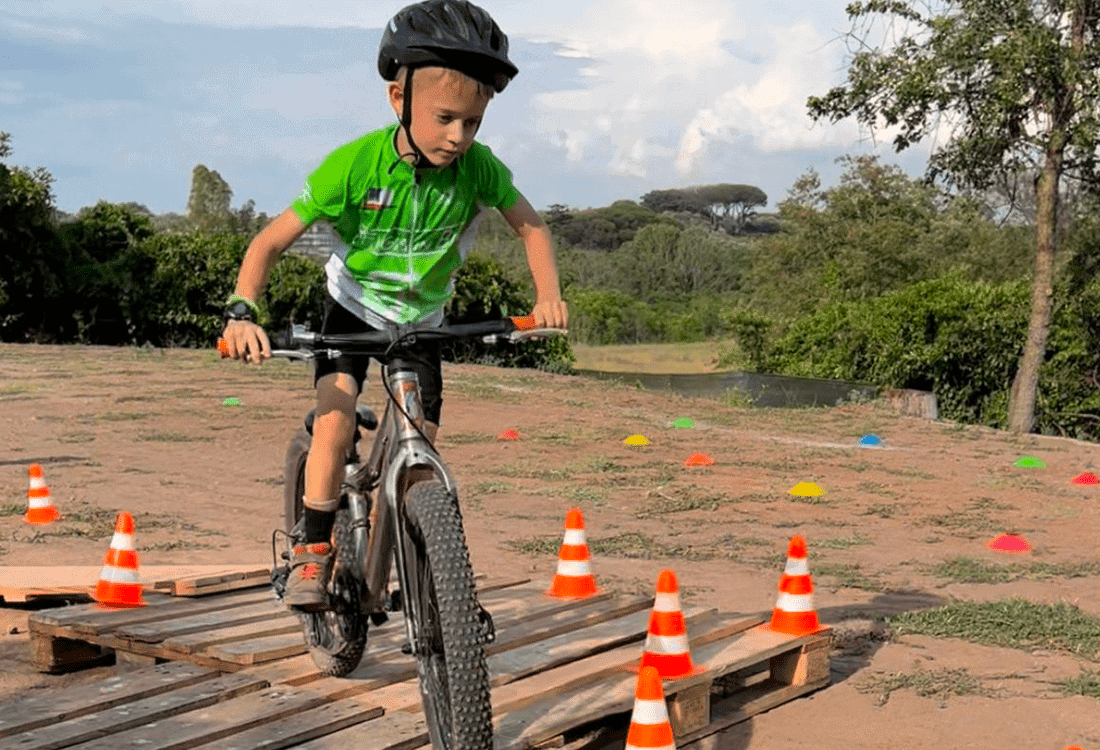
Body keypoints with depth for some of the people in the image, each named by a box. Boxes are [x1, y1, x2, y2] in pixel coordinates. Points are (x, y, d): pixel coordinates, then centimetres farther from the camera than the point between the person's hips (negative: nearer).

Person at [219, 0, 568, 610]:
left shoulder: (477, 168, -23)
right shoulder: (353, 165, -29)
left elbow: (528, 224, -6)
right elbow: (272, 240, -25)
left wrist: (547, 296, -23)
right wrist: (242, 312, -40)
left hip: (421, 319, 2)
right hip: (353, 307, -2)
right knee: (335, 418, -24)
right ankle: (312, 551, -7)